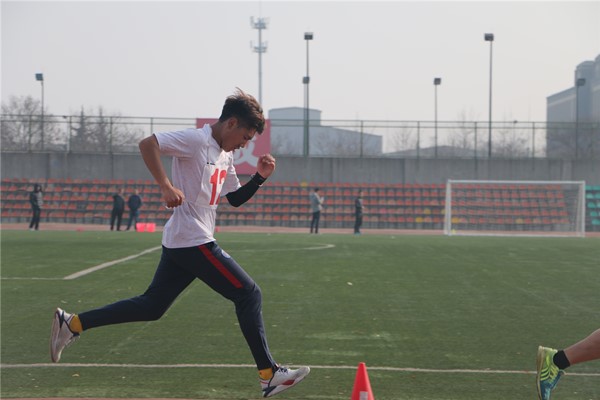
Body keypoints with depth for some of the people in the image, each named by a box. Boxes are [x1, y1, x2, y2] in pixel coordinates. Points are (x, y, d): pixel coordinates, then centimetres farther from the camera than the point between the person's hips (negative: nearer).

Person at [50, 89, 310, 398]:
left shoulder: (225, 155, 17)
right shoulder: (196, 140, -11)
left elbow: (235, 198, 24)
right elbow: (147, 144, -21)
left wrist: (259, 177, 9)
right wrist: (166, 186, -28)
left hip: (179, 244, 10)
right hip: (194, 242, -10)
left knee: (150, 306, 13)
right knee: (248, 294, -4)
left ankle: (71, 324, 16)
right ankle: (269, 375, 0)